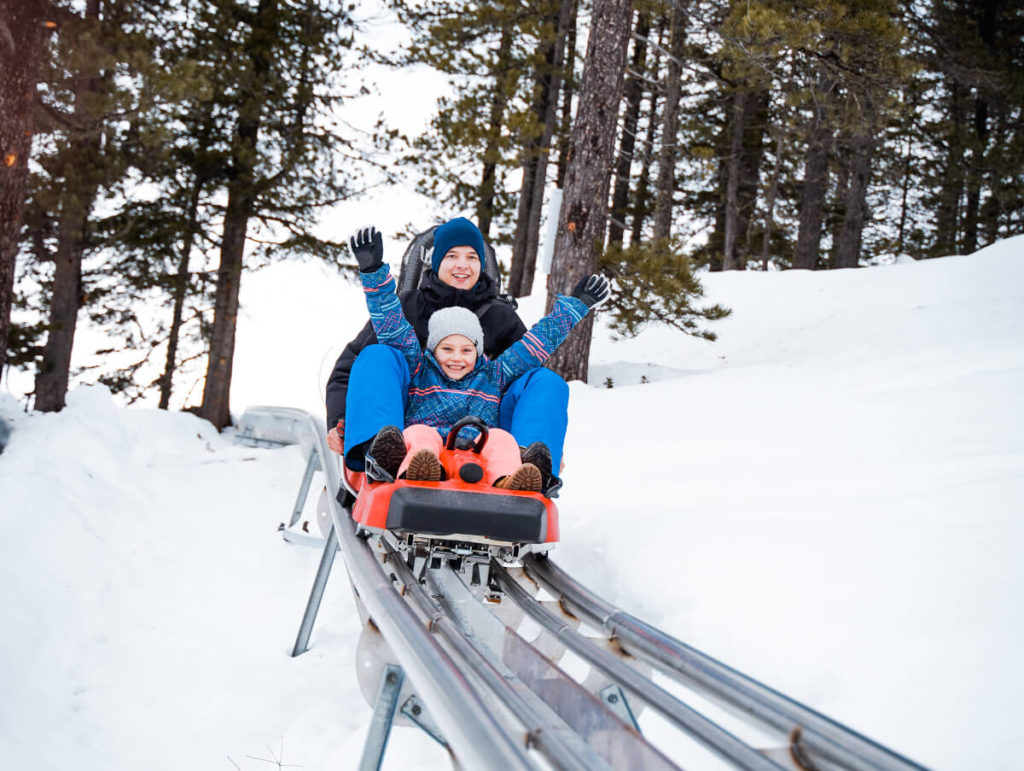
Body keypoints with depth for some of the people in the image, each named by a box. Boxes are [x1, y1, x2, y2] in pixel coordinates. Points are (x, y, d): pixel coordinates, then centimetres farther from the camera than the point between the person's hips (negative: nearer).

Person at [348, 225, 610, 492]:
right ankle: (413, 473, -68)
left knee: (501, 438, -27)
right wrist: (373, 271, 11)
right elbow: (391, 325, 16)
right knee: (419, 434, -33)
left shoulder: (493, 374, 28)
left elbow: (538, 342, 33)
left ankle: (509, 483, -60)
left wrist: (574, 305, 38)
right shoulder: (418, 369, 21)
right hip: (420, 449, -2)